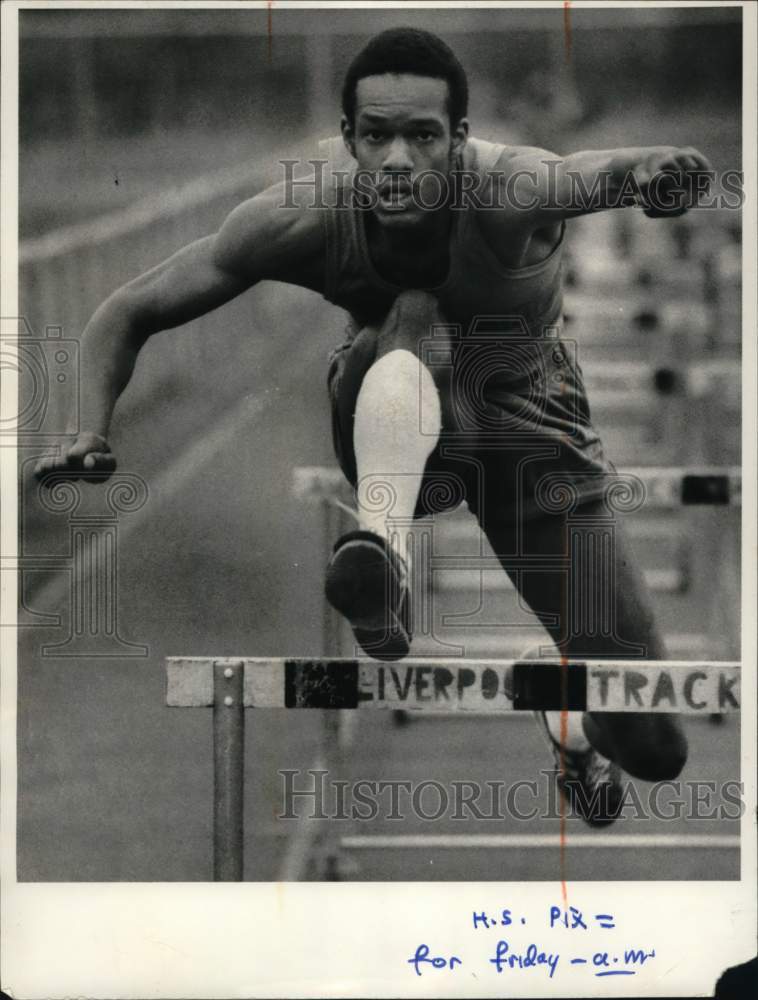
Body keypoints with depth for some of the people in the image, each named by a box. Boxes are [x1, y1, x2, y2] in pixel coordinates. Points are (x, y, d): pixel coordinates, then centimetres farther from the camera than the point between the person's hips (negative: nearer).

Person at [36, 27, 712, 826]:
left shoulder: (507, 192, -33)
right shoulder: (304, 216, -27)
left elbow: (593, 176, -55)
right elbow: (126, 314, -18)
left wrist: (650, 171, -78)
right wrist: (92, 434, -34)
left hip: (528, 422, 0)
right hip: (392, 425, 0)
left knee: (653, 751, -2)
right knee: (414, 313, -37)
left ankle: (567, 717, 35)